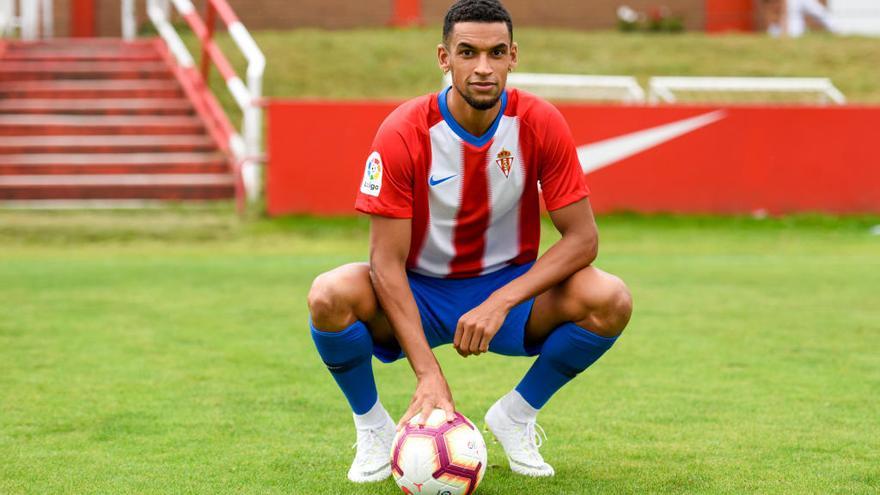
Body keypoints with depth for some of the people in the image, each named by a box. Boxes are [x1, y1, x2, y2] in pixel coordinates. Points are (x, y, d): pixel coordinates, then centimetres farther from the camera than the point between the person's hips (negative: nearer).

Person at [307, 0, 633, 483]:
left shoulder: (540, 125, -15)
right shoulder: (403, 133, -20)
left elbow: (581, 237, -14)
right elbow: (387, 260, -21)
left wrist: (500, 303, -28)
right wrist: (428, 373, -32)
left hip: (509, 285, 2)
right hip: (417, 293, -1)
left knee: (610, 301, -26)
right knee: (330, 295, -33)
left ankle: (517, 415, 1)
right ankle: (372, 427, -2)